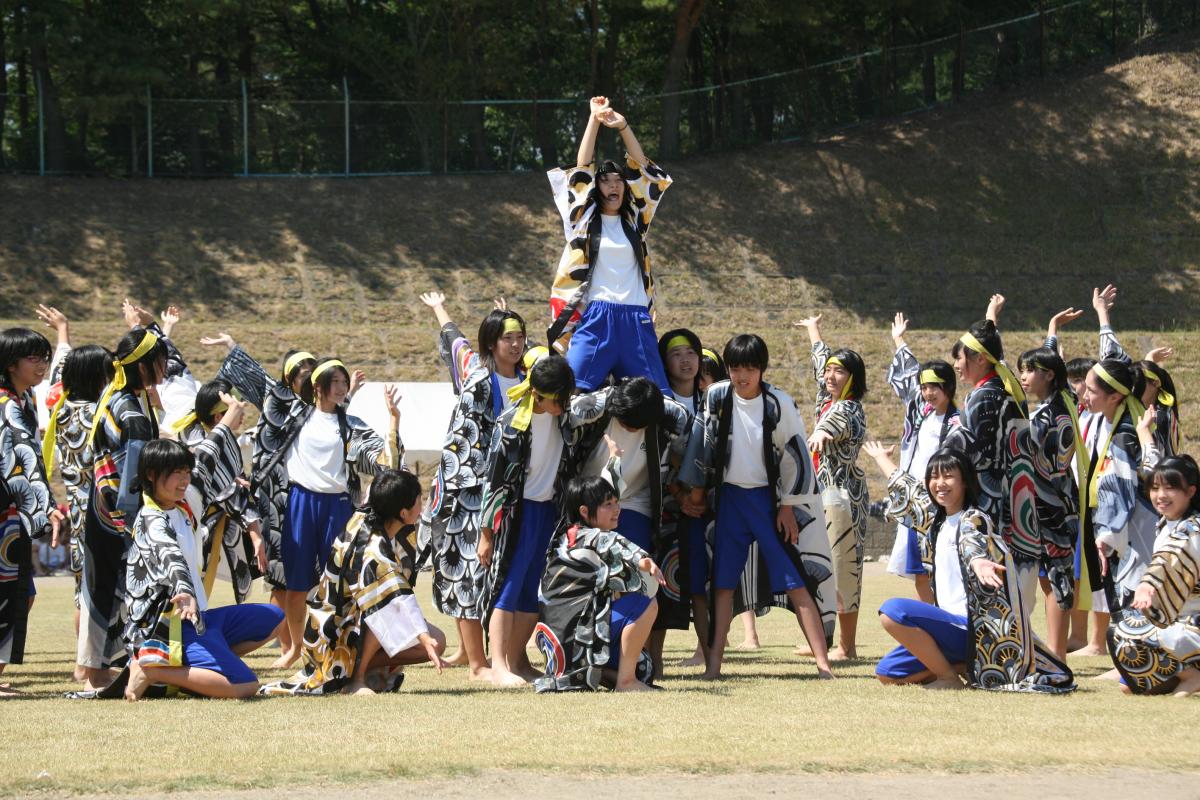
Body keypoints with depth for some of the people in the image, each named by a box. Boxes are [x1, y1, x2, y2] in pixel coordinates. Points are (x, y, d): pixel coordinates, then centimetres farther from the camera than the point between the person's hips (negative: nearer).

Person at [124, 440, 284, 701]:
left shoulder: (182, 511, 12)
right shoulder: (152, 521, -17)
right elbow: (169, 555, -39)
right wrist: (185, 593, -57)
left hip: (197, 618, 10)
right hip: (174, 627, -10)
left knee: (272, 618, 18)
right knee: (246, 685, -21)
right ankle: (151, 671, -17)